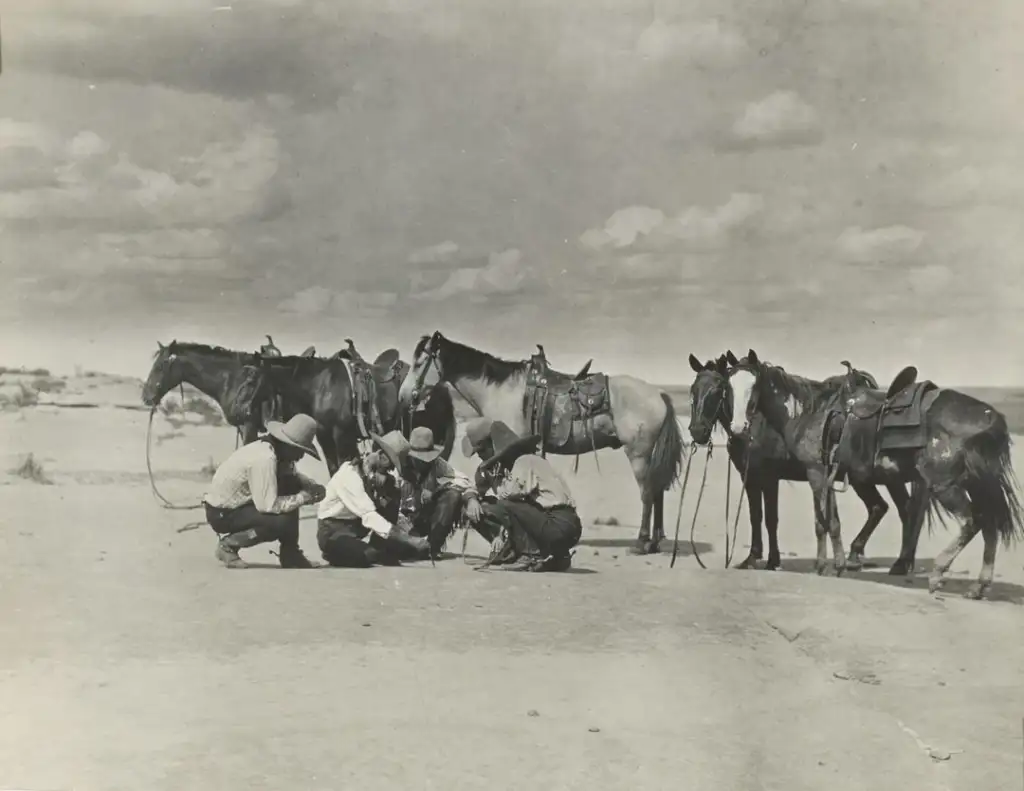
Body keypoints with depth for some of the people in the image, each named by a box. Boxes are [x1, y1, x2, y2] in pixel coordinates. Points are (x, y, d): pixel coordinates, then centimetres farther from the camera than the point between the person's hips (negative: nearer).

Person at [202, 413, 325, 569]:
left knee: (292, 486, 0)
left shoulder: (274, 449, -2)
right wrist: (303, 497, -20)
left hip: (237, 502, 9)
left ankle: (289, 552, 6)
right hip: (221, 513, -9)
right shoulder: (264, 459, -29)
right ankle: (228, 544, -5)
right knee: (281, 522, -25)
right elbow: (267, 505, -31)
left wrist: (314, 486, -6)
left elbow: (292, 474, 15)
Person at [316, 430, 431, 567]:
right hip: (333, 531, -8)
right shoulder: (349, 475, -28)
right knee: (365, 556, -37)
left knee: (392, 491, -9)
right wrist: (409, 540, -41)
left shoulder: (377, 471, -4)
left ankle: (380, 548, -3)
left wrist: (386, 483, -29)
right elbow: (369, 516, -35)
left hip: (357, 526, 8)